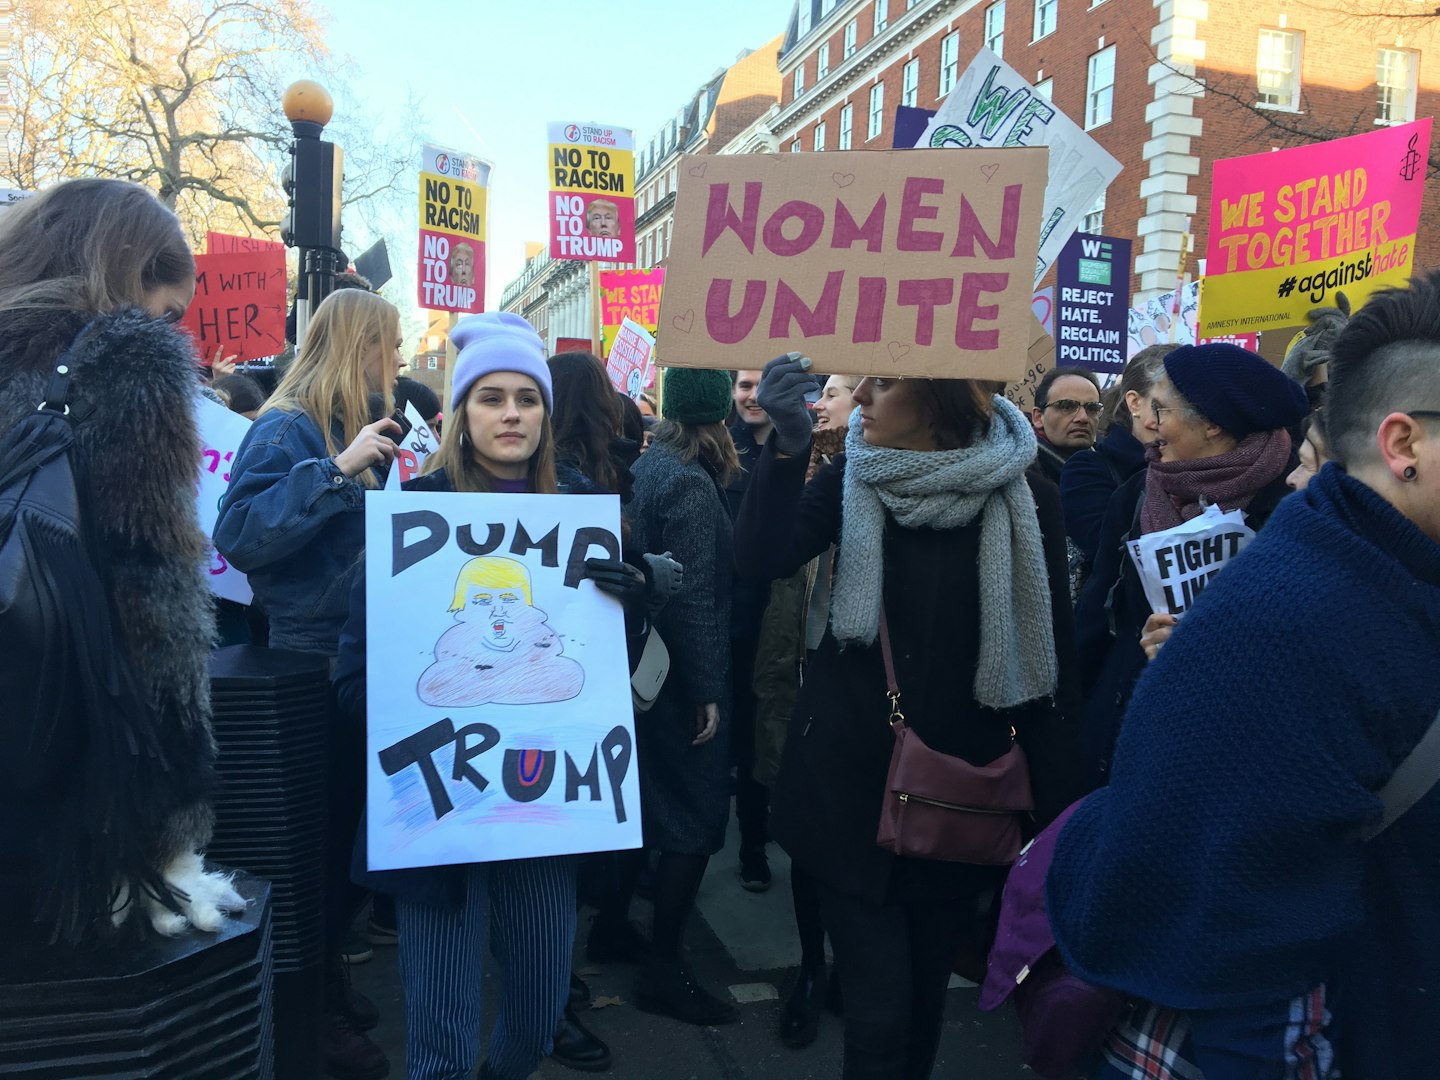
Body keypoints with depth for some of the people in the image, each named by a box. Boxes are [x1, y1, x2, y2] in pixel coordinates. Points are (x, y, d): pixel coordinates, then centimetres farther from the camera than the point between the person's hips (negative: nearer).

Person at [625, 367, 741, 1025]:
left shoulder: (645, 467, 6)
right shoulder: (691, 483, -19)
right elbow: (693, 595, -22)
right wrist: (708, 691, -17)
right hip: (684, 675, -9)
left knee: (643, 798, 23)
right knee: (696, 818, 2)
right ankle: (662, 968, 10)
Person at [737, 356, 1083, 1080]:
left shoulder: (1025, 499, -7)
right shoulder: (854, 476, -2)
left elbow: (1050, 654, -5)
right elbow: (762, 558, -16)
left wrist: (1061, 808, -6)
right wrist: (787, 446, -29)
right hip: (853, 782, 0)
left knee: (927, 989, 17)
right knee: (879, 1008, -1)